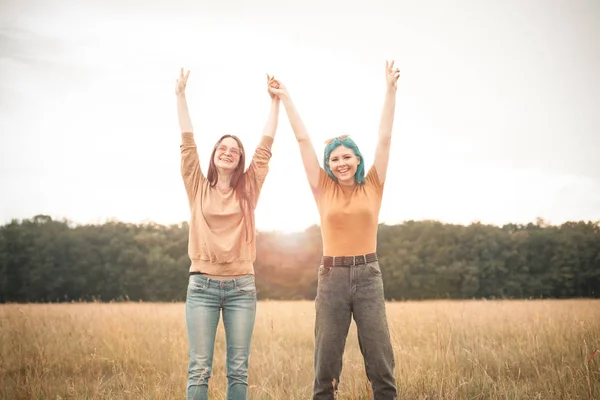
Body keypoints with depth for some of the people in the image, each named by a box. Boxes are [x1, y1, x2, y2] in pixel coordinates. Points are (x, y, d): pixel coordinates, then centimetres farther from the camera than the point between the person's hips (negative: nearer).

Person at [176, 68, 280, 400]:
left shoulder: (248, 188, 8)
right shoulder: (198, 187, 6)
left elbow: (266, 145, 5)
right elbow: (187, 142, 2)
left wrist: (275, 101, 3)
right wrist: (181, 95, -1)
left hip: (241, 287, 1)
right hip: (202, 285, -1)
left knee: (238, 369, 4)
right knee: (199, 368, -2)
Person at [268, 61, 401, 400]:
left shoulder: (372, 187, 3)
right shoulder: (324, 189, 3)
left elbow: (385, 137, 2)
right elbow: (303, 140, 5)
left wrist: (391, 89, 1)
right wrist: (286, 99, 8)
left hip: (368, 275, 0)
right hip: (333, 276, 0)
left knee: (381, 360, 2)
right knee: (326, 361, 5)